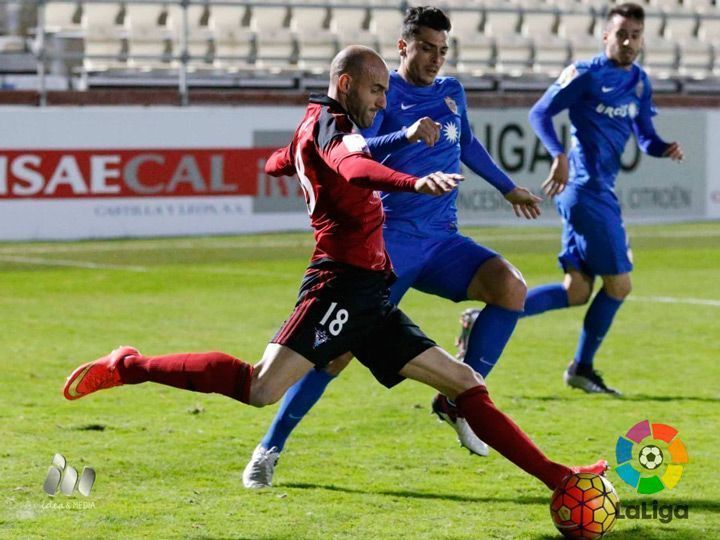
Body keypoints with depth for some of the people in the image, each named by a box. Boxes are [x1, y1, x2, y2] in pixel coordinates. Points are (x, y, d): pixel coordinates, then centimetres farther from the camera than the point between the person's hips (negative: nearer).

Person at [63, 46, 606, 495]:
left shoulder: (311, 130, 23)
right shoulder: (328, 121, -6)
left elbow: (277, 162, 45)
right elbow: (353, 166, -31)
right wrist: (414, 182, -47)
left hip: (370, 299, 11)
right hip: (342, 285, -11)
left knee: (466, 383, 8)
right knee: (259, 389, -22)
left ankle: (556, 477, 9)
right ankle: (129, 367, -7)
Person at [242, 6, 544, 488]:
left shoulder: (452, 92, 15)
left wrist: (509, 188, 42)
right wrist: (407, 135, -34)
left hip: (442, 240, 5)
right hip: (389, 240, -5)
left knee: (511, 287, -20)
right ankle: (270, 449, -2)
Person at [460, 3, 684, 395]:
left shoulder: (640, 83, 14)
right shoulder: (585, 74, -8)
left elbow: (645, 137, 17)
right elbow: (540, 113, -9)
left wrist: (665, 149, -5)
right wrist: (559, 154, -24)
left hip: (601, 192, 8)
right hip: (586, 189, -8)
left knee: (577, 292, 7)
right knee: (618, 283, -5)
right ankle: (581, 368, 10)